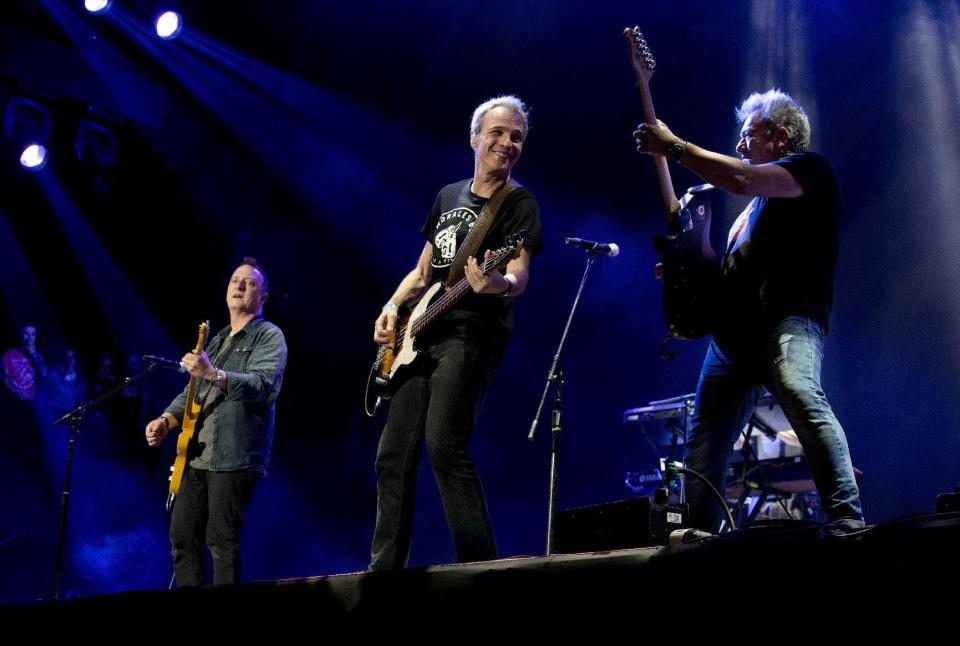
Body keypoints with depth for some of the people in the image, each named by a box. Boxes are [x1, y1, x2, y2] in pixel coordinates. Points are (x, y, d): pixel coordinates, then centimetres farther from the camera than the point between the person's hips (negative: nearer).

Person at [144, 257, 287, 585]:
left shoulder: (269, 336, -1)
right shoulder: (216, 341, 24)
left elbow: (260, 385, -19)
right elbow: (192, 391, 24)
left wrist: (212, 374, -33)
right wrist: (165, 420, 5)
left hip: (234, 457, -8)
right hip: (197, 455, 8)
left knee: (222, 542, -10)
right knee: (182, 537, 6)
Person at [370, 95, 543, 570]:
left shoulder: (519, 203, -1)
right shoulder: (449, 195, 18)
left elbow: (520, 275, -16)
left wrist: (499, 284, -40)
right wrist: (392, 307, 7)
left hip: (472, 335, -7)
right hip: (421, 335, 7)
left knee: (445, 446, -24)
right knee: (394, 457, 4)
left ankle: (480, 565, -20)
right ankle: (384, 568, 13)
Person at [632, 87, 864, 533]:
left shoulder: (810, 167, 3)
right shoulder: (760, 202, 30)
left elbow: (742, 181, -15)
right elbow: (730, 261, 31)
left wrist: (674, 147, -8)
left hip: (789, 319, -9)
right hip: (734, 333, 9)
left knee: (802, 398, -36)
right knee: (703, 454, 6)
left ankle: (848, 522, -40)